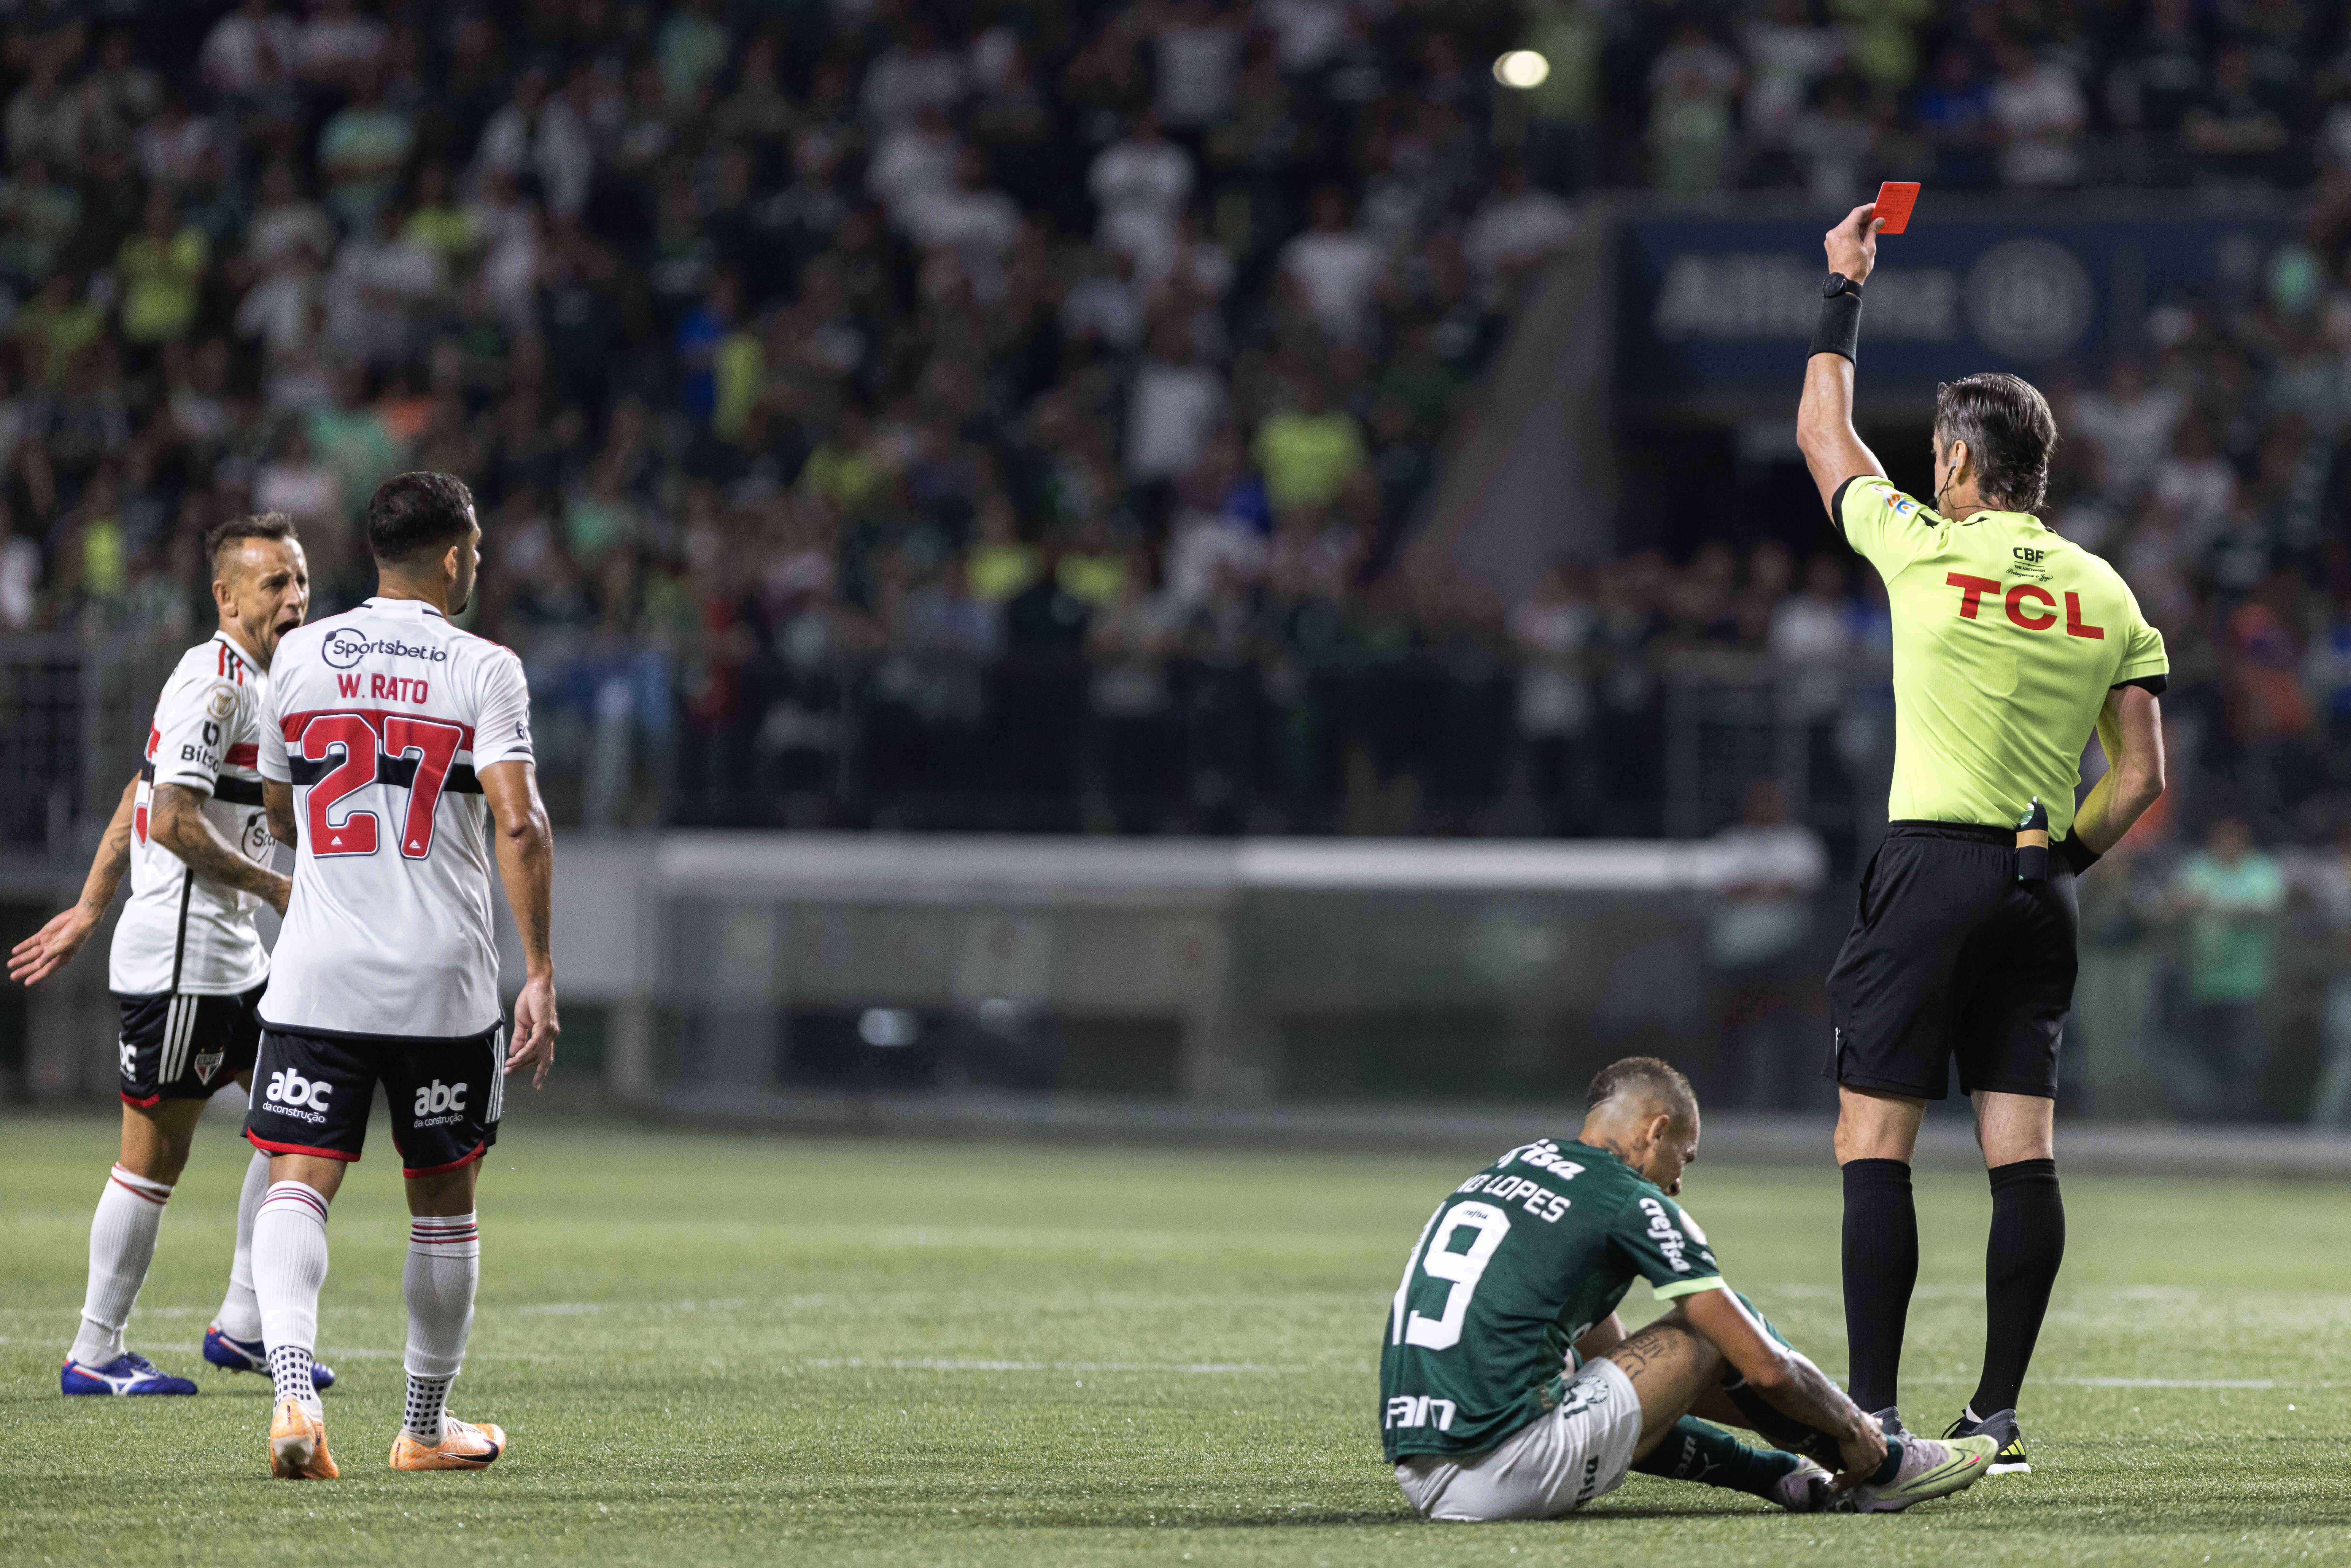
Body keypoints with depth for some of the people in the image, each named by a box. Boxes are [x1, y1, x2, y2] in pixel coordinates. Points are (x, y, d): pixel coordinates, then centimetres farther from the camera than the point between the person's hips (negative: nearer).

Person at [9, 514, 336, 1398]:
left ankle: (242, 1325, 15)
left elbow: (141, 797, 21)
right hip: (179, 955, -10)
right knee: (156, 1154, -4)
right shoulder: (213, 681, -16)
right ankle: (94, 1355, 5)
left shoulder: (255, 679, 16)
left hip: (231, 956, 10)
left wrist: (89, 911, 23)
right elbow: (173, 821, -23)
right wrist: (275, 888, -14)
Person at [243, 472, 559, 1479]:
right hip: (442, 984, -1)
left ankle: (292, 1387, -28)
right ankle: (426, 1425, 24)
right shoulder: (484, 672, -4)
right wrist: (540, 973, -14)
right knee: (444, 1203, 14)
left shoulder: (302, 657, 5)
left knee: (298, 1182, -4)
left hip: (316, 977, 1)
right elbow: (519, 824, -15)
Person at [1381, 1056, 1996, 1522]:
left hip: (1420, 1483, 8)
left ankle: (1792, 1478, 39)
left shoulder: (1508, 1171, 22)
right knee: (1707, 1336, 9)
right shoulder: (1630, 1201, -1)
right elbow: (1766, 1368, 0)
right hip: (1504, 1473, -8)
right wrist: (1851, 1426, 20)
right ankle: (1884, 1467, 22)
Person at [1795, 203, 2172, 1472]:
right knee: (2022, 1153, 3)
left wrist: (1843, 290, 24)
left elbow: (1823, 435, 14)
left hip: (1933, 867, -5)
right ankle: (1998, 1412, 2)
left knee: (1874, 1143, -3)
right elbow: (2142, 776, 6)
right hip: (2041, 884, 5)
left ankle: (1873, 1412, -8)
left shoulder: (1923, 548, -3)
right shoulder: (2107, 595, 8)